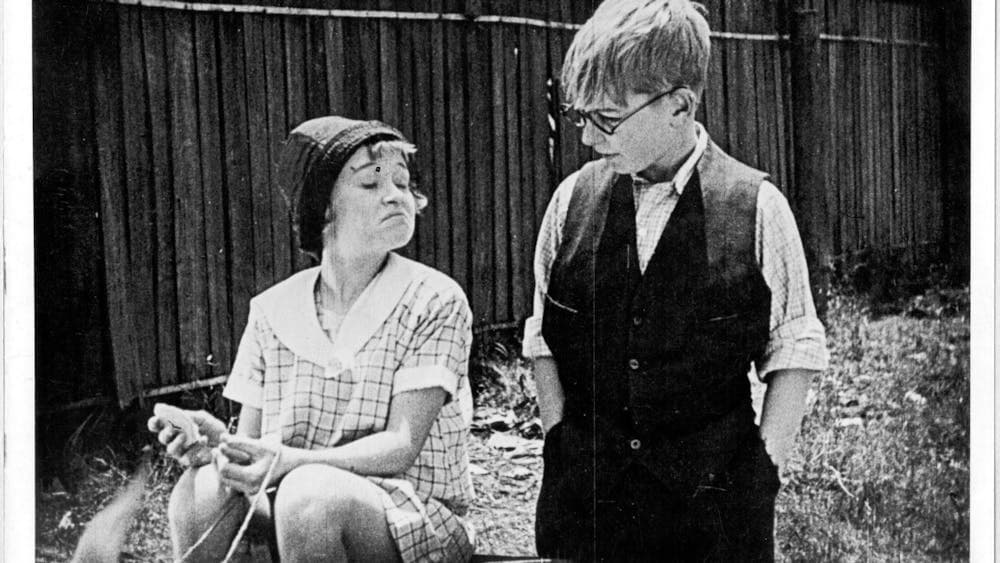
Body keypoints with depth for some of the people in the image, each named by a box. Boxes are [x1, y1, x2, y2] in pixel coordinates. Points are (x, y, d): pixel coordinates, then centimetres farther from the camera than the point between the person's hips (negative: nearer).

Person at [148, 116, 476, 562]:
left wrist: (289, 461, -29)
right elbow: (253, 441, 5)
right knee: (201, 488, -27)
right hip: (293, 514, 3)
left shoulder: (434, 301, -6)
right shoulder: (271, 311, 6)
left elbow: (400, 448, -14)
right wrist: (218, 442, -20)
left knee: (308, 490, -34)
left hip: (419, 522, -3)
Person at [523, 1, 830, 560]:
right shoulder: (572, 201, 1)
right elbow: (543, 344, 9)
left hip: (716, 494, -2)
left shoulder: (756, 208, -7)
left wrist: (766, 468, -6)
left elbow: (794, 352, -1)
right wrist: (559, 444, 2)